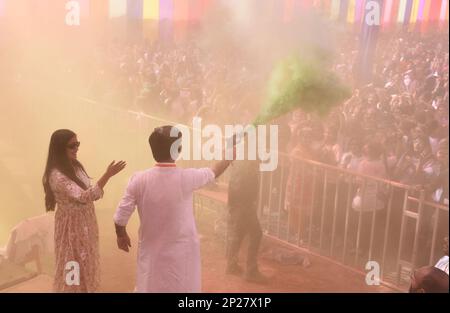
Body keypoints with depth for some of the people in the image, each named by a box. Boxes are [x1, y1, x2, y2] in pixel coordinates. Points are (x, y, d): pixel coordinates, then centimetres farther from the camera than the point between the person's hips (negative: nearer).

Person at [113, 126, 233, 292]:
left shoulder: (139, 180, -14)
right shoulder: (186, 178, -17)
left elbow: (120, 217, -7)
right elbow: (215, 171, 3)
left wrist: (121, 235, 14)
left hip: (151, 254, 2)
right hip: (181, 255, -1)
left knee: (149, 288, 17)